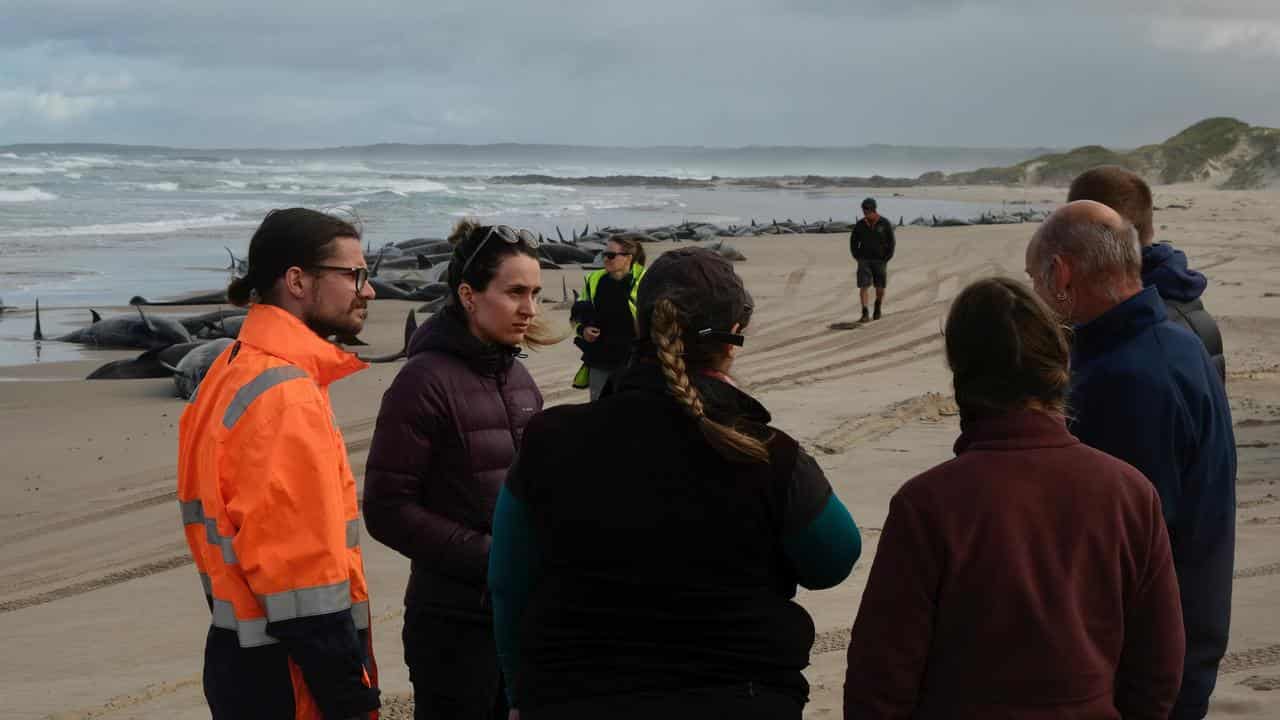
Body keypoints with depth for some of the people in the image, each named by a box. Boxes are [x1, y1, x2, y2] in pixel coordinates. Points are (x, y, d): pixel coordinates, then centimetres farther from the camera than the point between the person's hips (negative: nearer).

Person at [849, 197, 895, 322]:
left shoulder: (885, 223, -8)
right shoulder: (860, 225, -3)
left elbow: (892, 242, -3)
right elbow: (853, 242, 7)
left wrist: (886, 259, -9)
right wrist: (857, 258, -1)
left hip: (880, 261, -1)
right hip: (864, 261, 1)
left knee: (880, 288, 6)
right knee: (863, 287, -11)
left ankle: (877, 310, 32)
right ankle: (865, 315, -12)